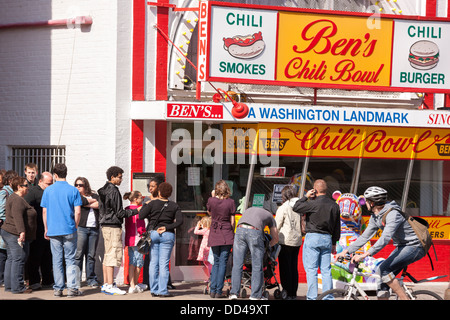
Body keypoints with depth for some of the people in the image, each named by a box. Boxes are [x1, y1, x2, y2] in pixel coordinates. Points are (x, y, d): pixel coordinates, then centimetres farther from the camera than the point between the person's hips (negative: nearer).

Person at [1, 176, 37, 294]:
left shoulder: (13, 197, 19)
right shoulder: (18, 200, -15)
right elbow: (17, 217, -27)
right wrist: (22, 232, -33)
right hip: (16, 234, -11)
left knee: (11, 259, 12)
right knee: (19, 259, -9)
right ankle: (17, 287, -8)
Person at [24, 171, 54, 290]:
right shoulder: (33, 191, -7)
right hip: (38, 231, -7)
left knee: (48, 256, 12)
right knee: (35, 256, -2)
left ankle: (48, 280, 21)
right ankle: (34, 281, 4)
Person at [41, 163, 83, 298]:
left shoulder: (48, 190, 2)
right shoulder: (73, 190, -2)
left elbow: (44, 212, 4)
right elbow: (77, 212, -4)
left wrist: (46, 229, 12)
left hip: (53, 230, 1)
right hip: (69, 230, -1)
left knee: (57, 260, 6)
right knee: (70, 259, 4)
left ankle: (58, 288, 8)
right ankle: (72, 288, -1)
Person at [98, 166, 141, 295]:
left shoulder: (103, 191, 14)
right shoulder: (114, 191, -15)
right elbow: (119, 213, -15)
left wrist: (124, 210, 22)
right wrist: (136, 211, -9)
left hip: (105, 225, 10)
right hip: (113, 226, -10)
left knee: (107, 255, 13)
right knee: (113, 255, -9)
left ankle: (106, 284, 17)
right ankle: (110, 286, -10)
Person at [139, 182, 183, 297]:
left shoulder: (153, 203, -1)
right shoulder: (174, 206, 2)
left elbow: (141, 215, -3)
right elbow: (179, 221, -7)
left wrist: (145, 205, 12)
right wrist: (167, 227, -8)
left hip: (153, 233, 0)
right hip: (168, 235, 0)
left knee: (153, 263, 7)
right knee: (164, 263, 0)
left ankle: (154, 290, 9)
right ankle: (162, 290, -3)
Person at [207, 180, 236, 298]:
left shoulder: (211, 200, -3)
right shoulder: (230, 202, -7)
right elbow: (232, 221, -3)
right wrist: (233, 233, 10)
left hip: (214, 235, 2)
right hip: (227, 235, -2)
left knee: (216, 262, 14)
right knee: (223, 262, 1)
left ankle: (212, 290, 8)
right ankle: (219, 291, 0)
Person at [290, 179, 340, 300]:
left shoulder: (313, 203, -12)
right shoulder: (334, 205, 9)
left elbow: (296, 207, -8)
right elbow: (337, 226, 15)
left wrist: (306, 197, 2)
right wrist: (334, 243, 22)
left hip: (313, 237, -6)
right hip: (327, 239, 6)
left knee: (311, 269, -3)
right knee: (326, 270, 8)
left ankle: (312, 297, -5)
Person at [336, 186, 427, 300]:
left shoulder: (393, 214, -24)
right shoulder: (375, 217, 6)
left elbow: (385, 239, -34)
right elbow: (365, 236, 11)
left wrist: (365, 255, -41)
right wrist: (346, 251, 2)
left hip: (414, 247, -9)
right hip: (401, 247, 9)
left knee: (384, 270, -24)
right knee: (381, 280, 0)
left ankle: (404, 298, -17)